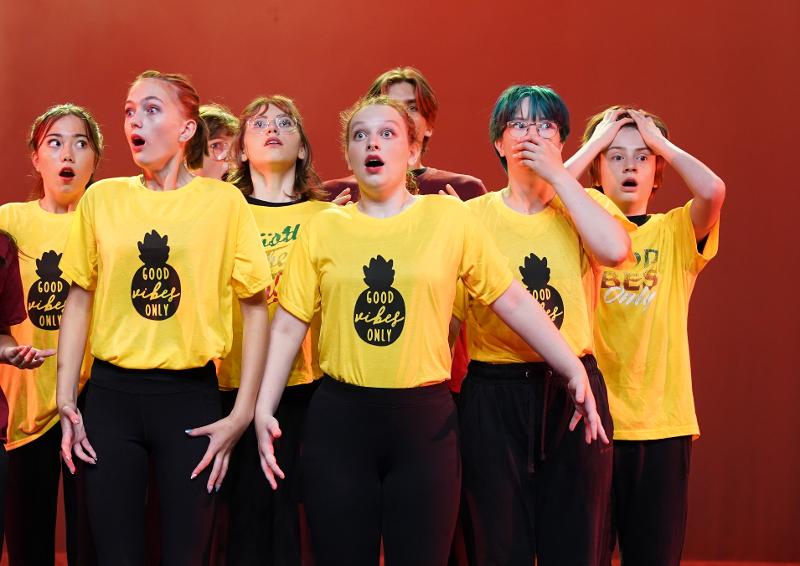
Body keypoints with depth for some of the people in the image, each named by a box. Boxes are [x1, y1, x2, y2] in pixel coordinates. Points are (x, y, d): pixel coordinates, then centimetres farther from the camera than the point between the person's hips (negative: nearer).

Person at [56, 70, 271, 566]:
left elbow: (255, 305, -1)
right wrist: (66, 399, 2)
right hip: (112, 393, 2)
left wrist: (243, 413, -6)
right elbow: (80, 300, 9)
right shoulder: (102, 198, 5)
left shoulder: (224, 201, -1)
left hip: (192, 396, -2)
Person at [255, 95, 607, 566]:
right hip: (339, 419, 1)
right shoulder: (324, 228, 4)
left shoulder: (449, 217, 1)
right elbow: (289, 326, 5)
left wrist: (575, 371, 0)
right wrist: (264, 407, -2)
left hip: (426, 419, -1)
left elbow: (514, 301, 2)